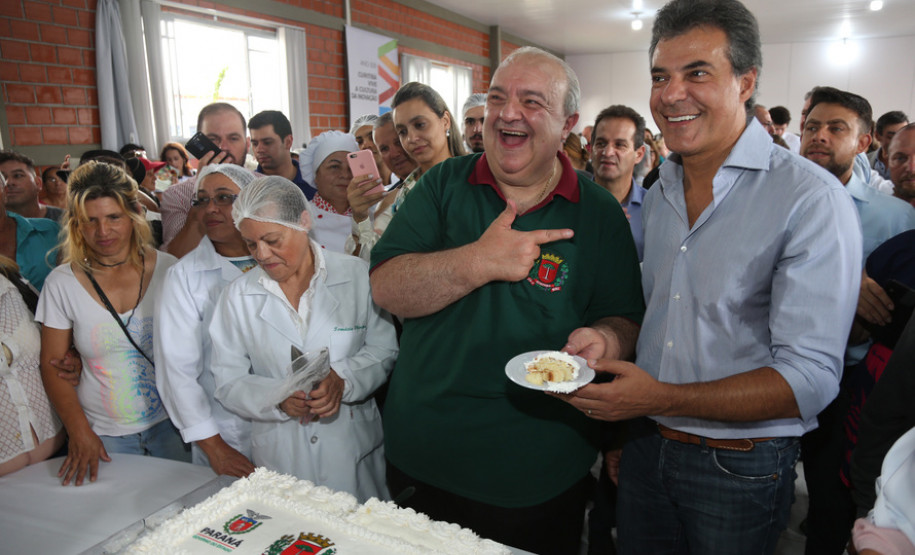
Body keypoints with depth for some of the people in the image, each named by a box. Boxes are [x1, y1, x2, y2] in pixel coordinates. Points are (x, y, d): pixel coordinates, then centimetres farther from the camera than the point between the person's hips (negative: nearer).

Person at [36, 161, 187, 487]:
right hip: (105, 436, 0)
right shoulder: (62, 283, -5)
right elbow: (52, 364, 0)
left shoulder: (167, 269, -7)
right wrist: (80, 432, -8)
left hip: (172, 424, 0)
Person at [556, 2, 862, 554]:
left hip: (740, 466, -5)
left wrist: (663, 399, -28)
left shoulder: (811, 199, -16)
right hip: (645, 447, 6)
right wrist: (621, 411, 5)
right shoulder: (658, 194, 5)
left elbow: (810, 380, -21)